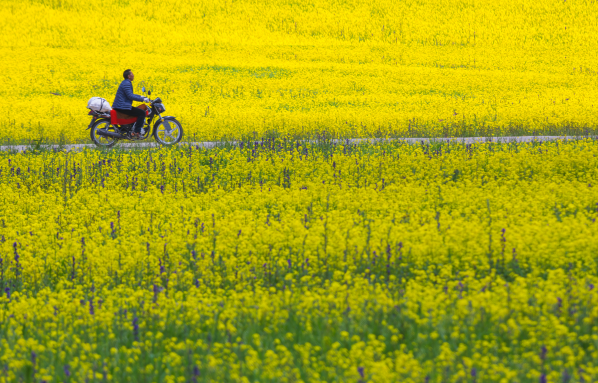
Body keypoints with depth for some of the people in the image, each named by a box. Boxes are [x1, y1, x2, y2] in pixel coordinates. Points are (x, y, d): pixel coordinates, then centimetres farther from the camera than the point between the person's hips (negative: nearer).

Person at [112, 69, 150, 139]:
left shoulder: (125, 83, 19)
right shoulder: (127, 84, -14)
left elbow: (130, 95, 29)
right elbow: (130, 96, -22)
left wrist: (141, 97, 21)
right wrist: (142, 99, -17)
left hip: (119, 106, 11)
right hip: (123, 107, -11)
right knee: (142, 113, -12)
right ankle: (136, 132, -13)